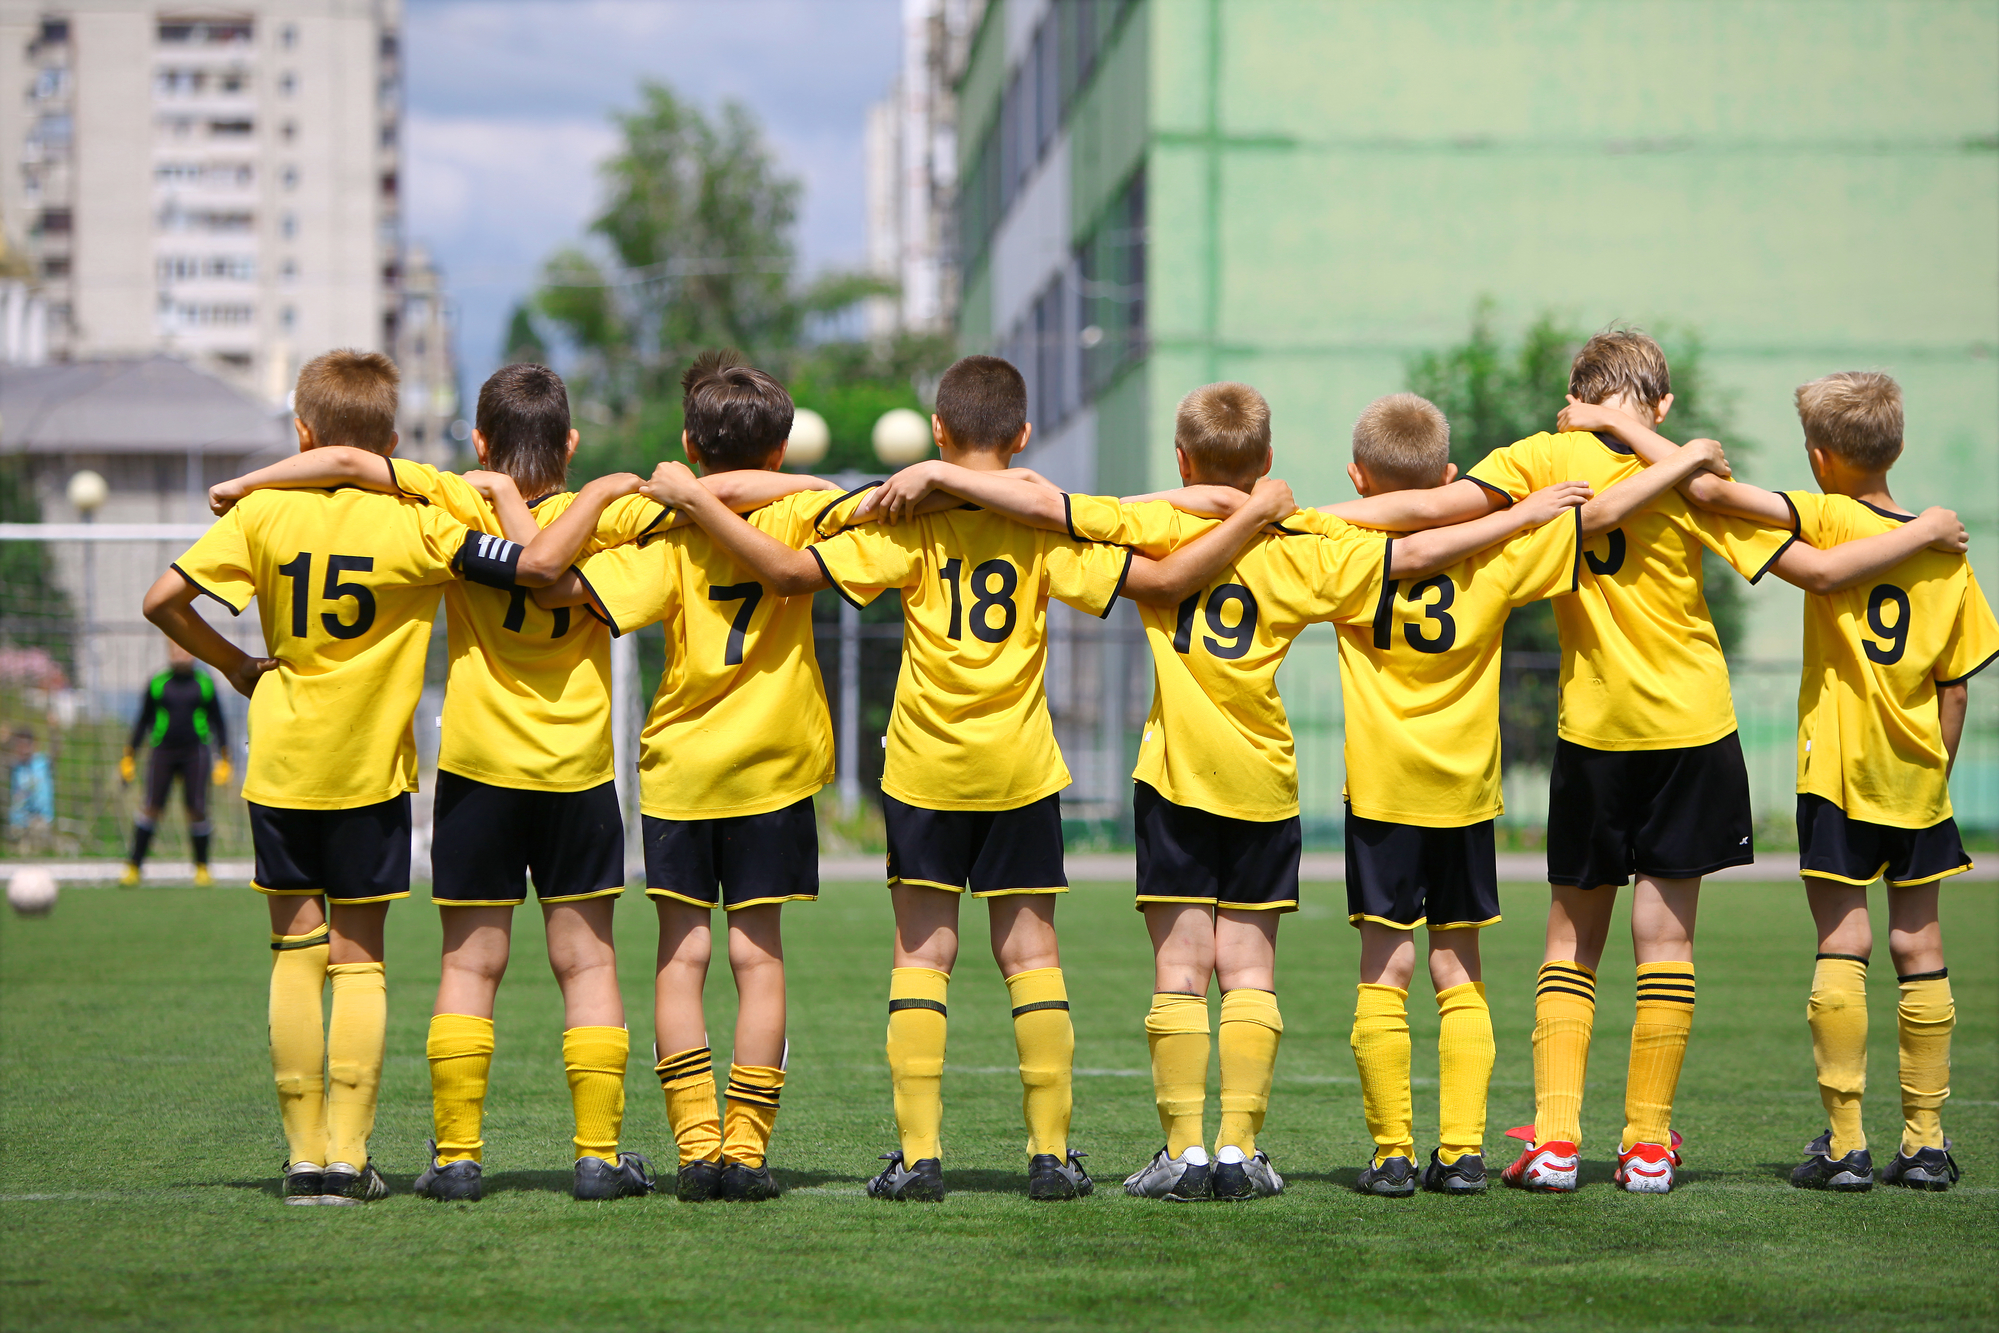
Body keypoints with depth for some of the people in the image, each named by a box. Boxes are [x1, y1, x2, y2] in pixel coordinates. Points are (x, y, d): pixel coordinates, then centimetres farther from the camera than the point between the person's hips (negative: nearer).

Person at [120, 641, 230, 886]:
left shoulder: (205, 683, 9)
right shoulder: (157, 684, 9)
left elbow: (218, 722, 15)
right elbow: (143, 721, 16)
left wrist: (224, 759, 11)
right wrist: (129, 756, 13)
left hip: (195, 753, 0)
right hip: (162, 753, 0)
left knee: (197, 809, -7)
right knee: (151, 808, -10)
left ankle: (202, 867, 9)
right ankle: (134, 866, -3)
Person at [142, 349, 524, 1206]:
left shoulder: (263, 511, -3)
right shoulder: (416, 524, -7)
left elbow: (163, 601, -6)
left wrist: (232, 664, 8)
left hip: (280, 764, 1)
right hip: (369, 767, -1)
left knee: (295, 955, 7)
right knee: (358, 958, 5)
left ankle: (305, 1156, 4)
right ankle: (347, 1156, -3)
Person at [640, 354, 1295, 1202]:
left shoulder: (910, 522, -6)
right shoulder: (1045, 527, -3)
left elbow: (790, 573, -13)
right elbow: (1165, 581, -6)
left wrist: (694, 500, -6)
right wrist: (1254, 513, 4)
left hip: (924, 768, -1)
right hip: (1019, 772, 1)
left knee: (922, 952, 3)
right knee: (1030, 954, 6)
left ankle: (918, 1154, -3)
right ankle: (1051, 1153, 4)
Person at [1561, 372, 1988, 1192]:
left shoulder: (1832, 521, -8)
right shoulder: (1945, 549, 4)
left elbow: (1710, 489, -18)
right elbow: (1956, 685, 6)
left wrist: (1615, 423, -9)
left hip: (1839, 766, -4)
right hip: (1917, 779, 4)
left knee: (1842, 943, -3)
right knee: (1918, 945, 9)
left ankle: (1844, 1144, -6)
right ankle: (1926, 1143, 10)